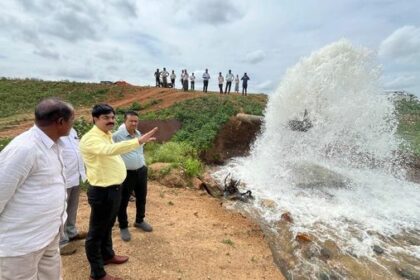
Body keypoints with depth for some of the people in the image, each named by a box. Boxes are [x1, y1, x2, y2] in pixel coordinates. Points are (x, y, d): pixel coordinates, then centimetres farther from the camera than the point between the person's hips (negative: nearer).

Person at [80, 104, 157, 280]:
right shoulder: (91, 139, -22)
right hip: (102, 192, -9)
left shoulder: (107, 135, 9)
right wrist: (139, 141, -49)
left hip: (114, 188, 9)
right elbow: (110, 149, -42)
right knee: (96, 232, 8)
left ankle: (107, 255, 47)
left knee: (108, 226, 26)